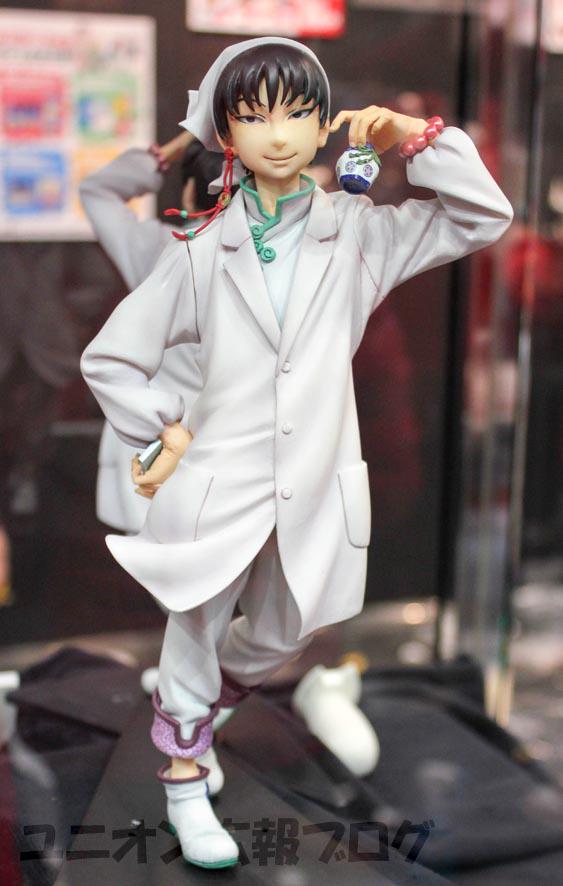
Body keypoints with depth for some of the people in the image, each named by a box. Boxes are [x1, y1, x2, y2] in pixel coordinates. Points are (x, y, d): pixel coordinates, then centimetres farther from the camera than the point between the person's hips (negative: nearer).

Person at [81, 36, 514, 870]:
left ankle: (201, 696, 53)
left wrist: (419, 139, -7)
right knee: (198, 633, 10)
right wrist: (166, 429, -4)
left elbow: (485, 218, 1)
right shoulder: (201, 251, -2)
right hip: (220, 481, -2)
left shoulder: (357, 231, 2)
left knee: (278, 638, 21)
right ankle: (183, 778, 34)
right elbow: (108, 357, 4)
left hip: (316, 486, 3)